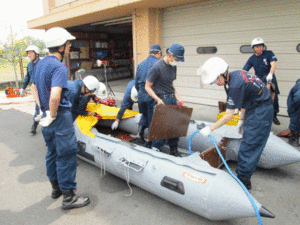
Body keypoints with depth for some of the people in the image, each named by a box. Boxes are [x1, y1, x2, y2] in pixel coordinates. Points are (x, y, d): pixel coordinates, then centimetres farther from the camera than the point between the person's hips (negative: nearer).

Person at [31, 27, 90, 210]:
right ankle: (68, 196, 12)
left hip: (48, 115, 10)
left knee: (52, 152, 20)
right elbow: (55, 96, -33)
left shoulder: (41, 63, 9)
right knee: (67, 155, 0)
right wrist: (52, 115, -18)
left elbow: (34, 89, 19)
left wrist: (44, 110, 16)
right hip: (60, 116, -9)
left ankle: (56, 187, 37)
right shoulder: (59, 67, -20)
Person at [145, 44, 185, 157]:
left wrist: (177, 97, 11)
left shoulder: (173, 66, 10)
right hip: (162, 100, -7)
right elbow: (147, 87, -11)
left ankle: (173, 149, 27)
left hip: (172, 99, 7)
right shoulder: (156, 67, -14)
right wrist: (158, 99, -21)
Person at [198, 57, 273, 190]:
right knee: (247, 143, 14)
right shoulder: (234, 75, 1)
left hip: (261, 112, -10)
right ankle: (243, 175, 25)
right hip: (253, 109, 10)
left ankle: (243, 180, 7)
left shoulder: (235, 85, -28)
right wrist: (241, 120, 17)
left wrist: (210, 129, -17)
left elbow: (229, 115, -23)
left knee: (248, 146, -4)